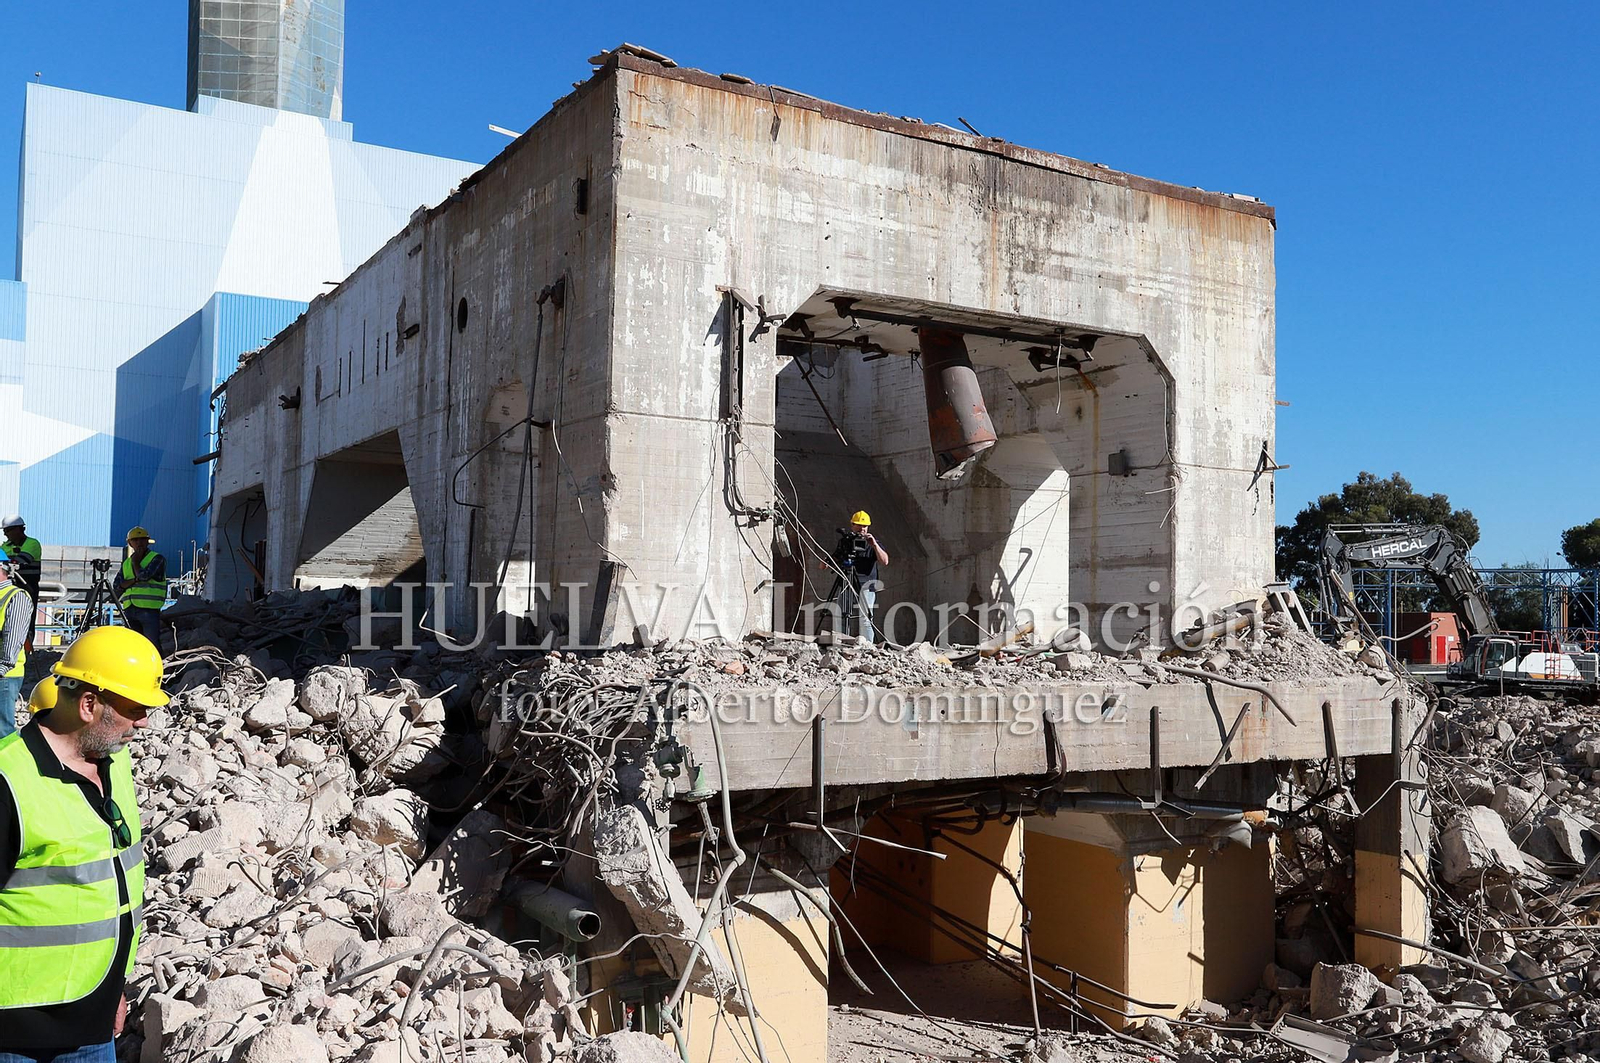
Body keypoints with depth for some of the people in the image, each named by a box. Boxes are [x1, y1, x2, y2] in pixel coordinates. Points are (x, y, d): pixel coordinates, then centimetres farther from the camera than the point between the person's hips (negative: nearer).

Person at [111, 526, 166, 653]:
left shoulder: (157, 559, 1)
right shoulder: (126, 562, 19)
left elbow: (144, 575, -16)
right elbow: (116, 585, 7)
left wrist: (135, 562, 0)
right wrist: (135, 580, -9)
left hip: (149, 610, -6)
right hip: (129, 610, 6)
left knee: (153, 645, -10)